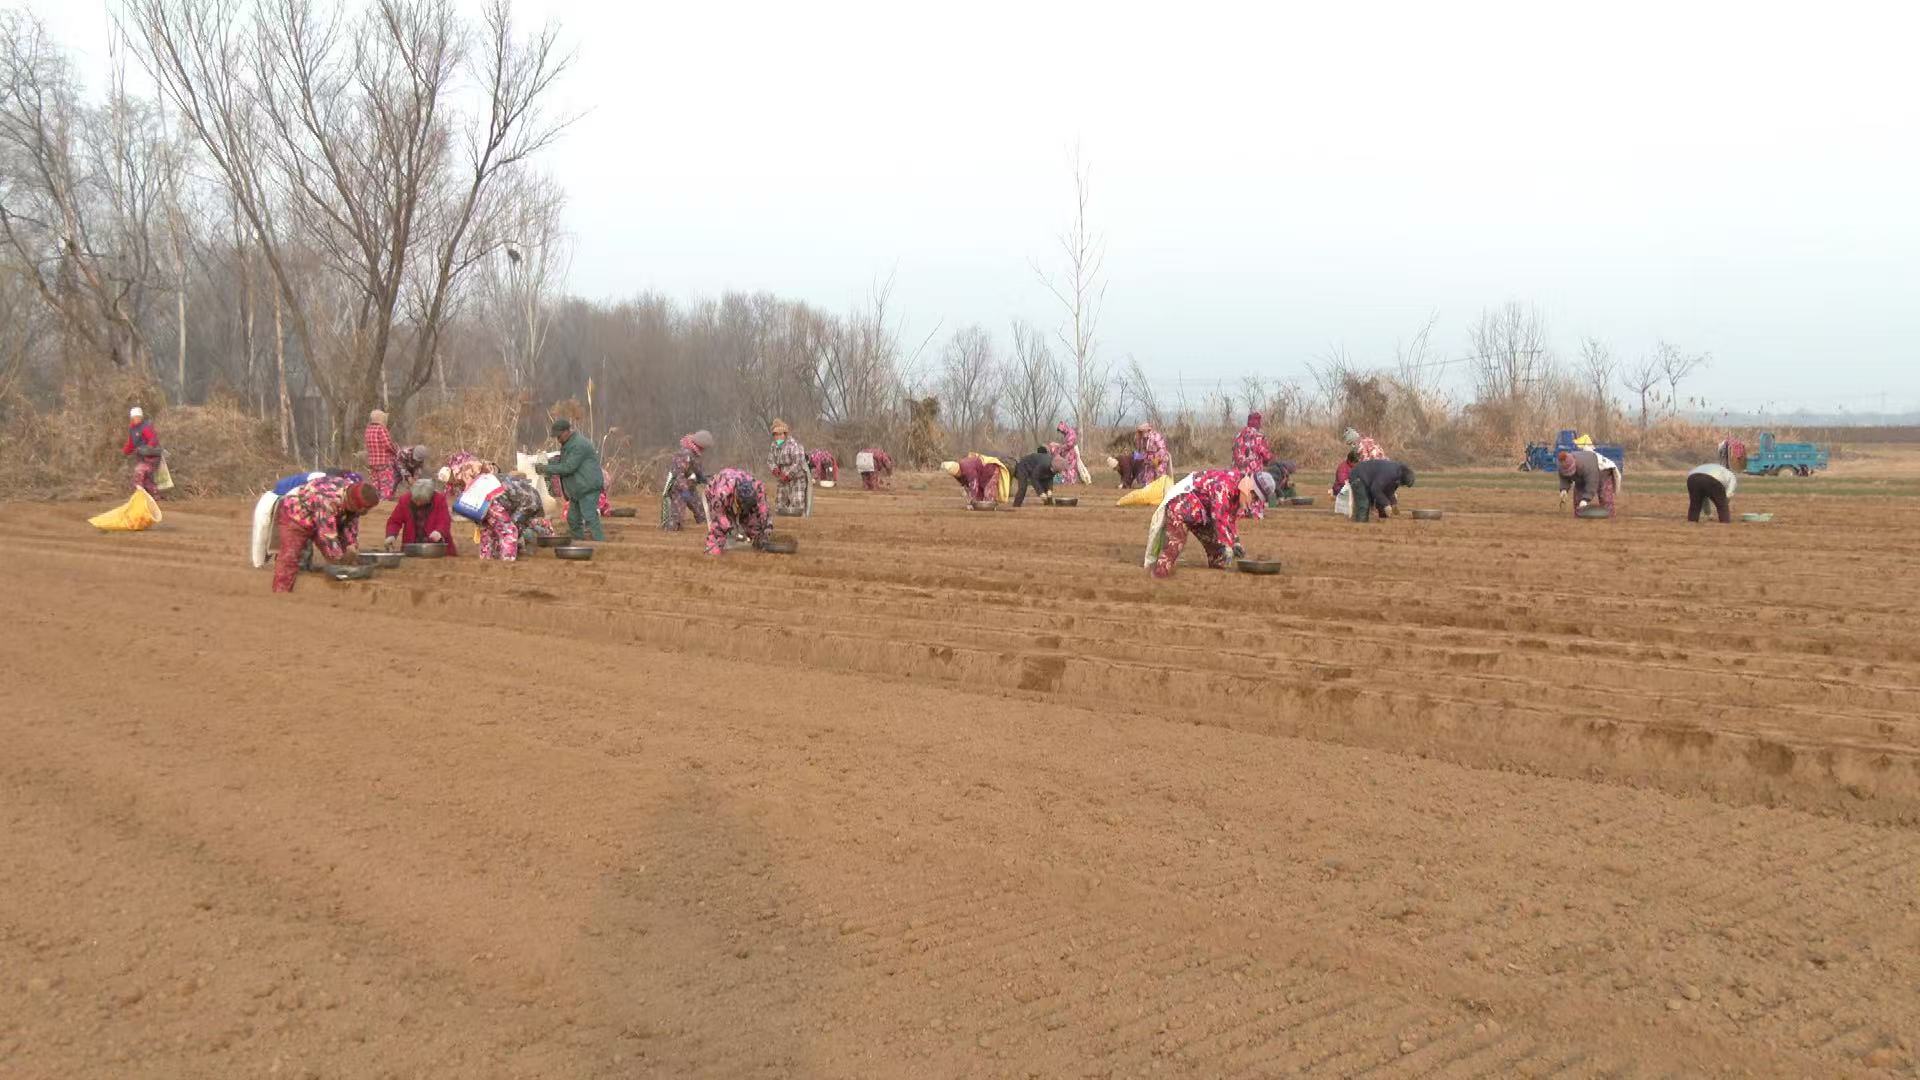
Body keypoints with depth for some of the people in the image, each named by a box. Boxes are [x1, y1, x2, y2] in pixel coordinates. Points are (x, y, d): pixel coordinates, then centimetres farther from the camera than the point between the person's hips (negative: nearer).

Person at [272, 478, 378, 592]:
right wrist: (340, 558, -30)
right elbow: (327, 534, -38)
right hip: (295, 515, -8)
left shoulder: (353, 497, -18)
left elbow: (351, 523, -4)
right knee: (289, 557, -18)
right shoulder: (328, 501, -42)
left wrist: (351, 545, -14)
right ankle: (281, 593, -16)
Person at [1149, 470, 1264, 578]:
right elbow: (1220, 516, -36)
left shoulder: (1238, 490, 0)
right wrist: (1227, 545, -36)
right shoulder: (1225, 483, -31)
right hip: (1180, 503, -10)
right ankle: (1161, 572, -28)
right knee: (1175, 542, -24)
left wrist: (1235, 542, 7)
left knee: (1214, 543, 10)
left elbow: (1232, 517, 13)